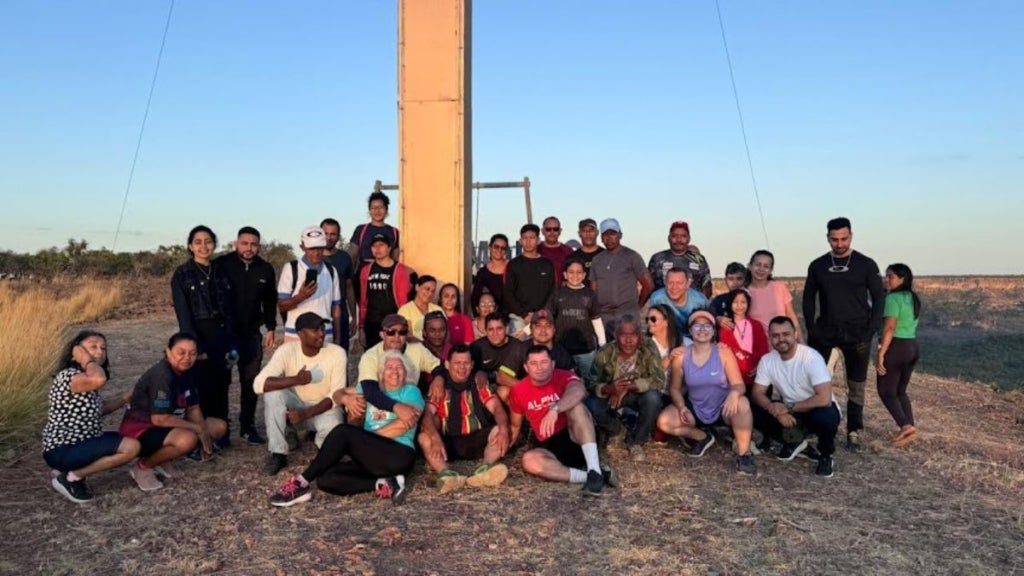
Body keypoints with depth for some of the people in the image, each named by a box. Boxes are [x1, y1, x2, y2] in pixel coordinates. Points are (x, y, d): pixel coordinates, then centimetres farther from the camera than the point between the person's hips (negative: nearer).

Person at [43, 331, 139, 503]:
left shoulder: (87, 381, 12)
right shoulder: (68, 376, -19)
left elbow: (100, 407, 21)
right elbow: (100, 379, -40)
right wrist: (87, 360, -21)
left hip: (77, 443, 10)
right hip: (62, 450, -10)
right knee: (131, 447, -20)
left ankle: (69, 471, 13)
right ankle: (70, 478, -6)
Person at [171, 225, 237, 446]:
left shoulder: (221, 274, 11)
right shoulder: (182, 274, -3)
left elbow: (230, 311, 10)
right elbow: (183, 314, -9)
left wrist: (232, 343, 3)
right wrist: (195, 345, -16)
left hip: (222, 338, 4)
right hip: (198, 338, -4)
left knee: (221, 388, 8)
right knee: (201, 390, -1)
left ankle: (221, 435, 18)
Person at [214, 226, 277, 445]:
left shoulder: (265, 269, 3)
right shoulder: (221, 265, -9)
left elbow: (270, 301, 12)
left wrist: (270, 328, 8)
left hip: (252, 333, 3)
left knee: (251, 381, 6)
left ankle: (247, 427, 17)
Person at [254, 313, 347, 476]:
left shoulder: (337, 353, -20)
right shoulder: (287, 350, -19)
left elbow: (336, 396, -18)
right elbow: (259, 384, -28)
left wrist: (306, 414, -29)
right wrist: (296, 380, -37)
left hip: (323, 407, -1)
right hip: (295, 404, 2)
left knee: (332, 428, -34)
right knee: (273, 392, -29)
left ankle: (320, 441, 6)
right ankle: (278, 453, -14)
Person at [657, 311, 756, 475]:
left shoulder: (723, 352, -15)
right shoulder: (681, 357, -9)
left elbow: (739, 384, -18)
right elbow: (675, 388, 1)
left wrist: (734, 393, -43)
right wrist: (681, 407, -20)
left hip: (723, 408, -2)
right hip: (695, 410, 3)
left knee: (742, 403, -36)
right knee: (664, 422, -21)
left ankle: (743, 454, -18)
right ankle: (702, 437, 9)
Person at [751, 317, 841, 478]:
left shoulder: (812, 358, -26)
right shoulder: (767, 360, -10)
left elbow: (824, 399, -33)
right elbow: (757, 393, -8)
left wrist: (789, 408, -26)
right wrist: (775, 410, -28)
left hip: (816, 410, -4)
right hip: (790, 412, 5)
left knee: (825, 416, -38)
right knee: (755, 412, -17)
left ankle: (825, 456, -5)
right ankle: (793, 443, 9)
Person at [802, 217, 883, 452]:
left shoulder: (866, 265, 0)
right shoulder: (817, 266, 5)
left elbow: (878, 298, 0)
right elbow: (809, 298, 9)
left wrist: (872, 330, -9)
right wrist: (811, 328, -2)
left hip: (857, 334, -1)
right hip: (825, 332, 1)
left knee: (856, 386, 4)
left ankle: (853, 433, 13)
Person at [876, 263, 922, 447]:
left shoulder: (893, 298, -14)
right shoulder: (913, 298, 14)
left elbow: (889, 328, -21)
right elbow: (907, 325, 14)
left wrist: (880, 354, -21)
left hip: (896, 347, -8)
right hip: (912, 347, 8)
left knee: (886, 392, 0)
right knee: (900, 391, 18)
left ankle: (906, 426, -14)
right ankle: (910, 427, 12)